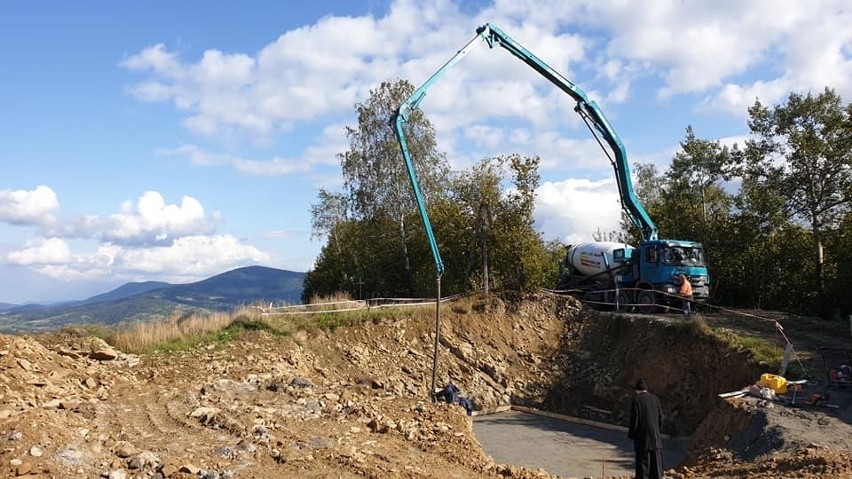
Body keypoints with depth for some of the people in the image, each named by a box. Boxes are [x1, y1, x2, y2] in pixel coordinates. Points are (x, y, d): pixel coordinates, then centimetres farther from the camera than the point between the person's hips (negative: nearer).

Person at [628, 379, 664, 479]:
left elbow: (634, 419, -11)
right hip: (655, 437, 4)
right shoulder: (655, 399, 6)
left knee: (643, 463, 1)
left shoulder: (635, 400, -8)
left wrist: (631, 435, 0)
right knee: (656, 465, 8)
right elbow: (660, 418, 7)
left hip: (642, 438, -4)